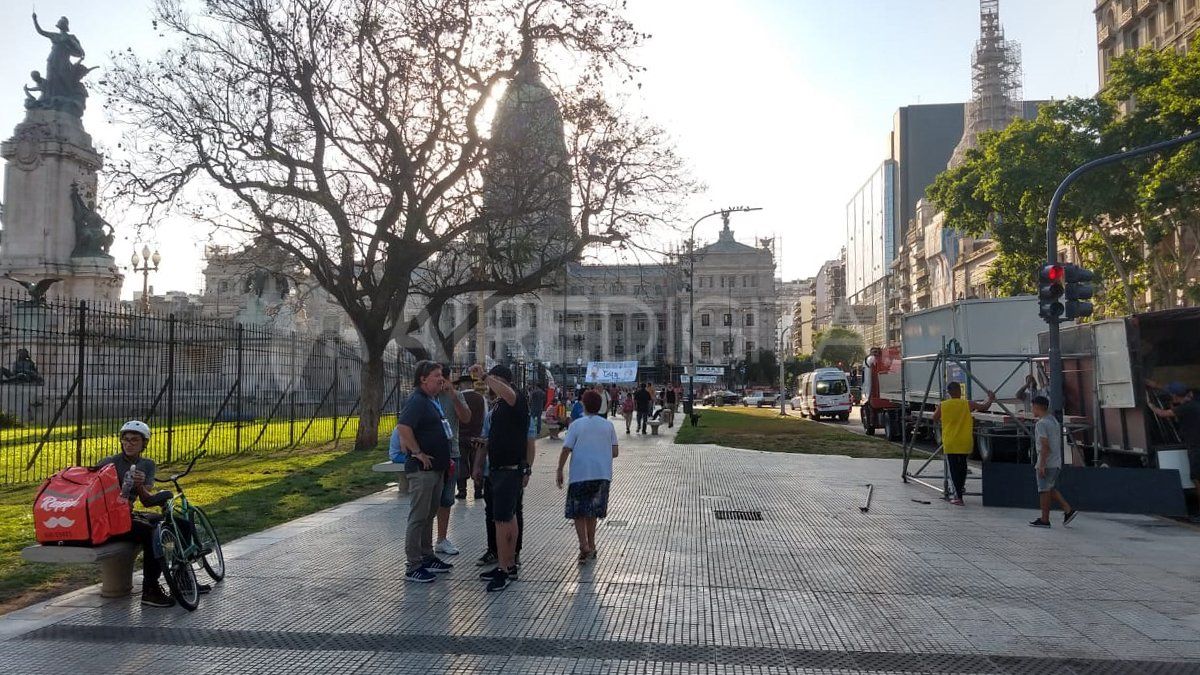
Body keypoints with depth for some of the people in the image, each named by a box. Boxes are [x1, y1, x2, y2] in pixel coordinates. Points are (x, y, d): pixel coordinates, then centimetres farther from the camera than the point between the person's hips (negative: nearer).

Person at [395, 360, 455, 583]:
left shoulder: (434, 401, 14)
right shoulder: (417, 401, -16)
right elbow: (403, 427, -30)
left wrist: (445, 459, 17)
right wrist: (418, 453, -22)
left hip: (437, 468, 10)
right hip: (422, 469, -10)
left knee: (429, 515, 17)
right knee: (418, 517, -3)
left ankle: (427, 557, 28)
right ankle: (413, 566, 3)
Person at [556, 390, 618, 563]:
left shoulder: (577, 425, -4)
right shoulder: (608, 425, 4)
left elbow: (566, 450, -8)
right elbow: (614, 452, 5)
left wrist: (559, 471, 1)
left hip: (580, 474, -3)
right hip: (602, 474, 3)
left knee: (578, 512, 5)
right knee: (592, 512, 18)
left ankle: (585, 546, -9)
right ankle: (591, 547, 25)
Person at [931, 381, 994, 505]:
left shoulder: (942, 406, -3)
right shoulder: (968, 404, -4)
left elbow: (934, 420, 9)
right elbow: (984, 407, 5)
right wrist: (990, 398, 24)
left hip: (950, 443, -1)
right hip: (965, 443, 1)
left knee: (953, 468, 2)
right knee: (962, 466, 22)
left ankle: (958, 496, -4)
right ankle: (961, 488, 37)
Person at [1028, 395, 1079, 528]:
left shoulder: (1041, 424, -14)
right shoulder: (1054, 420, 15)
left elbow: (1045, 445, -20)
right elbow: (1058, 443, 19)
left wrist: (1042, 465, -20)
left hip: (1046, 463, -9)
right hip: (1056, 462, 9)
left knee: (1044, 490, -2)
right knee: (1051, 489, 17)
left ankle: (1044, 520, 3)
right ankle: (1068, 510, 6)